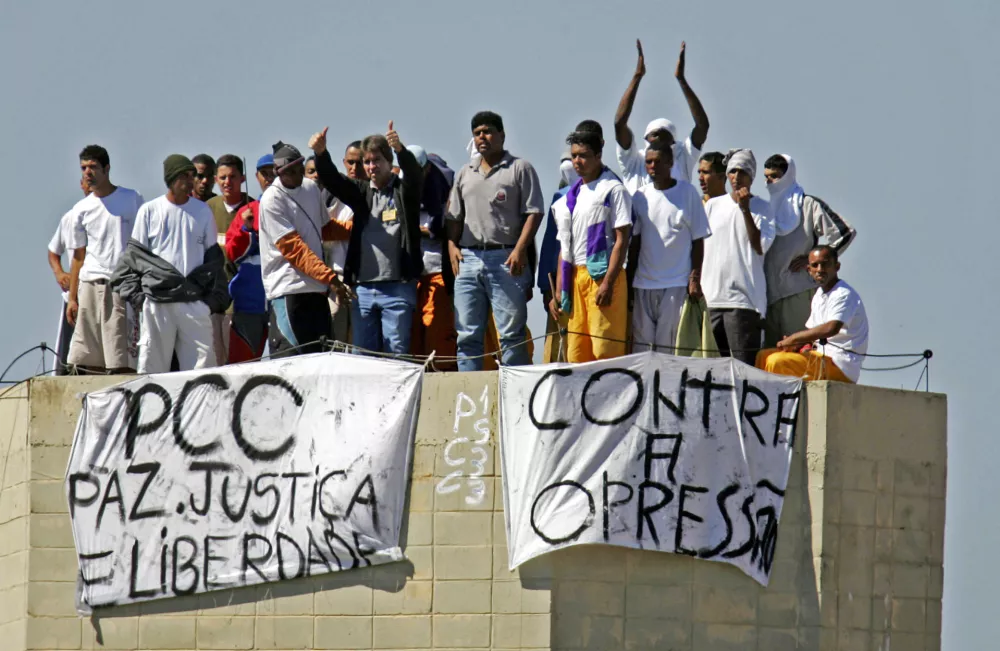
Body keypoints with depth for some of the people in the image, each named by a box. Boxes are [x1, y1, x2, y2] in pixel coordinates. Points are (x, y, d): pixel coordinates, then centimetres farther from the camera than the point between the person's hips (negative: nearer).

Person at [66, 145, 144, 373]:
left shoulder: (132, 200, 4)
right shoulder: (81, 209, 12)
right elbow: (78, 255, 15)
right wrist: (72, 298, 10)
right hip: (90, 287, 3)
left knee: (122, 363, -10)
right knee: (87, 363, 0)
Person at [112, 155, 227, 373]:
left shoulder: (202, 211, 12)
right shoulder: (149, 211, 5)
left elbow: (213, 255, 16)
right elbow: (134, 254, 7)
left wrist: (215, 294, 7)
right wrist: (134, 291, -2)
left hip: (194, 300, 2)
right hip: (157, 300, -2)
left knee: (203, 361, -4)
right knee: (152, 362, -1)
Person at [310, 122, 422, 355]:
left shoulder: (403, 191, 4)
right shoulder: (361, 193, 14)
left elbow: (415, 175, -16)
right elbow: (331, 179, 1)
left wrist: (400, 150, -38)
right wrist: (320, 153, -21)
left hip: (398, 286, -4)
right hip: (363, 288, 4)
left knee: (396, 352, -4)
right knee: (362, 354, 4)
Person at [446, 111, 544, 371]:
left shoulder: (520, 169, 3)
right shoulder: (465, 174, 20)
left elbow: (534, 213, -3)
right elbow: (453, 216, 22)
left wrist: (520, 248, -14)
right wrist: (452, 246, 5)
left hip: (506, 260, -5)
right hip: (468, 259, 5)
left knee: (511, 334, -5)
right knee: (467, 335, 4)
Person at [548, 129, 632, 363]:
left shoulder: (613, 190, -1)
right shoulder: (572, 195, 19)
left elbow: (622, 240, -9)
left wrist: (608, 283, -18)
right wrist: (559, 291, 15)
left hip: (602, 276, -7)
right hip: (575, 278, 7)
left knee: (605, 352, -14)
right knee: (576, 354, 3)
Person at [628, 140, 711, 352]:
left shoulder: (688, 193, 0)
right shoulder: (640, 197, 10)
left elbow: (698, 239, 1)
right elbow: (634, 241, 13)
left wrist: (695, 279, -7)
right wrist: (629, 280, 8)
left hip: (677, 283, -4)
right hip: (643, 284, 4)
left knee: (670, 346, -6)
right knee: (641, 345, 2)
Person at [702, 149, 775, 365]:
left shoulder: (762, 208, 6)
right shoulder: (713, 205, 15)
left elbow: (760, 247, -6)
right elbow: (699, 246, 16)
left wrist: (745, 210, -9)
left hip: (743, 298, -4)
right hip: (711, 297, 4)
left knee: (744, 364, -11)